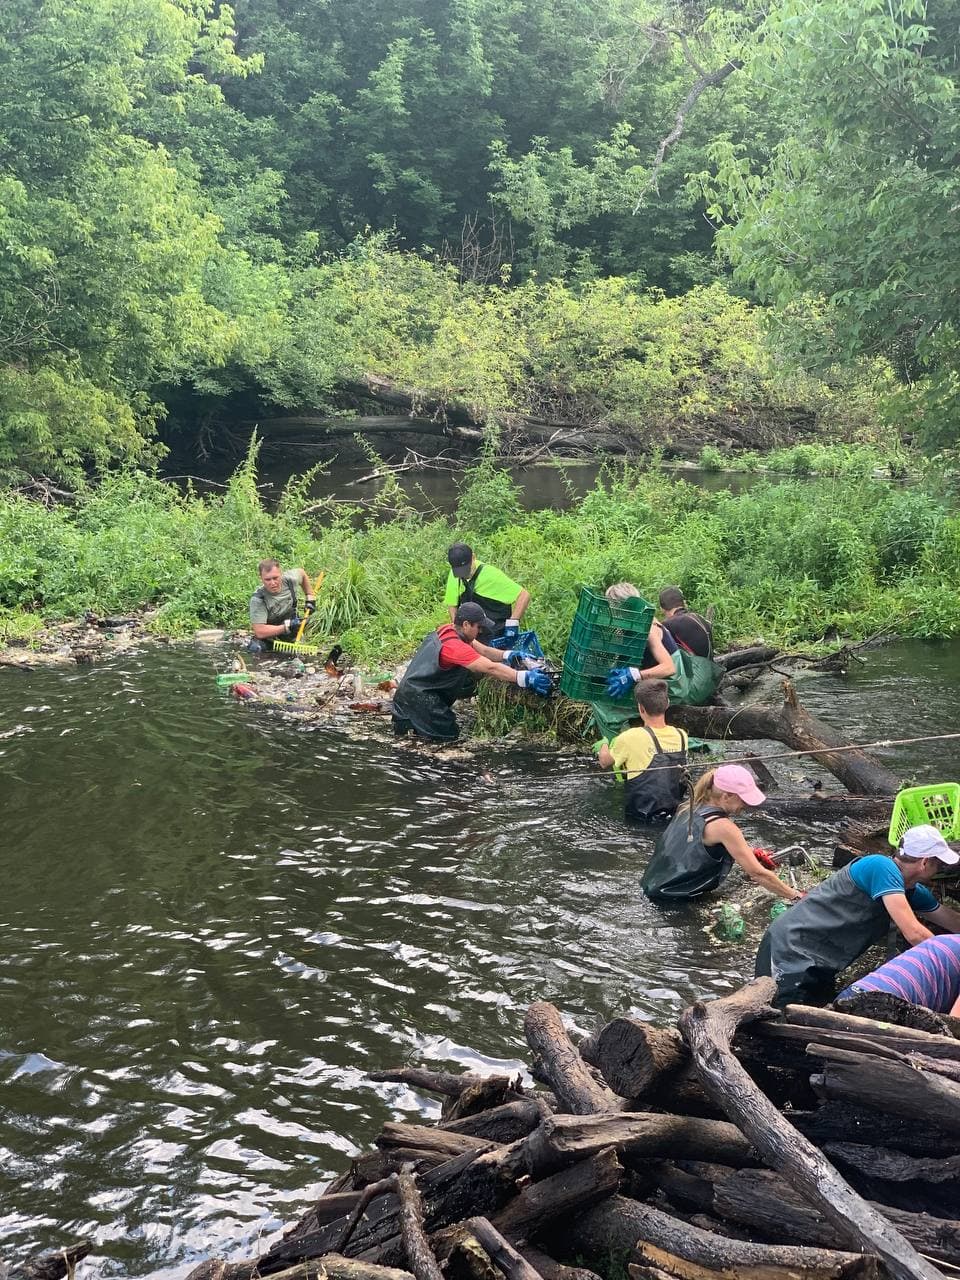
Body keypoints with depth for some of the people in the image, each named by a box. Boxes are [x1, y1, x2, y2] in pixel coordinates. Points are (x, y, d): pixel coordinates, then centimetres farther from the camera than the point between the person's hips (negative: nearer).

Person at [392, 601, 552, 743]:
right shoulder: (454, 645, -28)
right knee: (448, 735, -4)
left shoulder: (447, 629, 0)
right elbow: (491, 668, -34)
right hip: (417, 696, -9)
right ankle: (405, 722, 1)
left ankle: (408, 717, 16)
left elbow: (483, 650, 2)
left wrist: (510, 655, -13)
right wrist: (526, 678, -37)